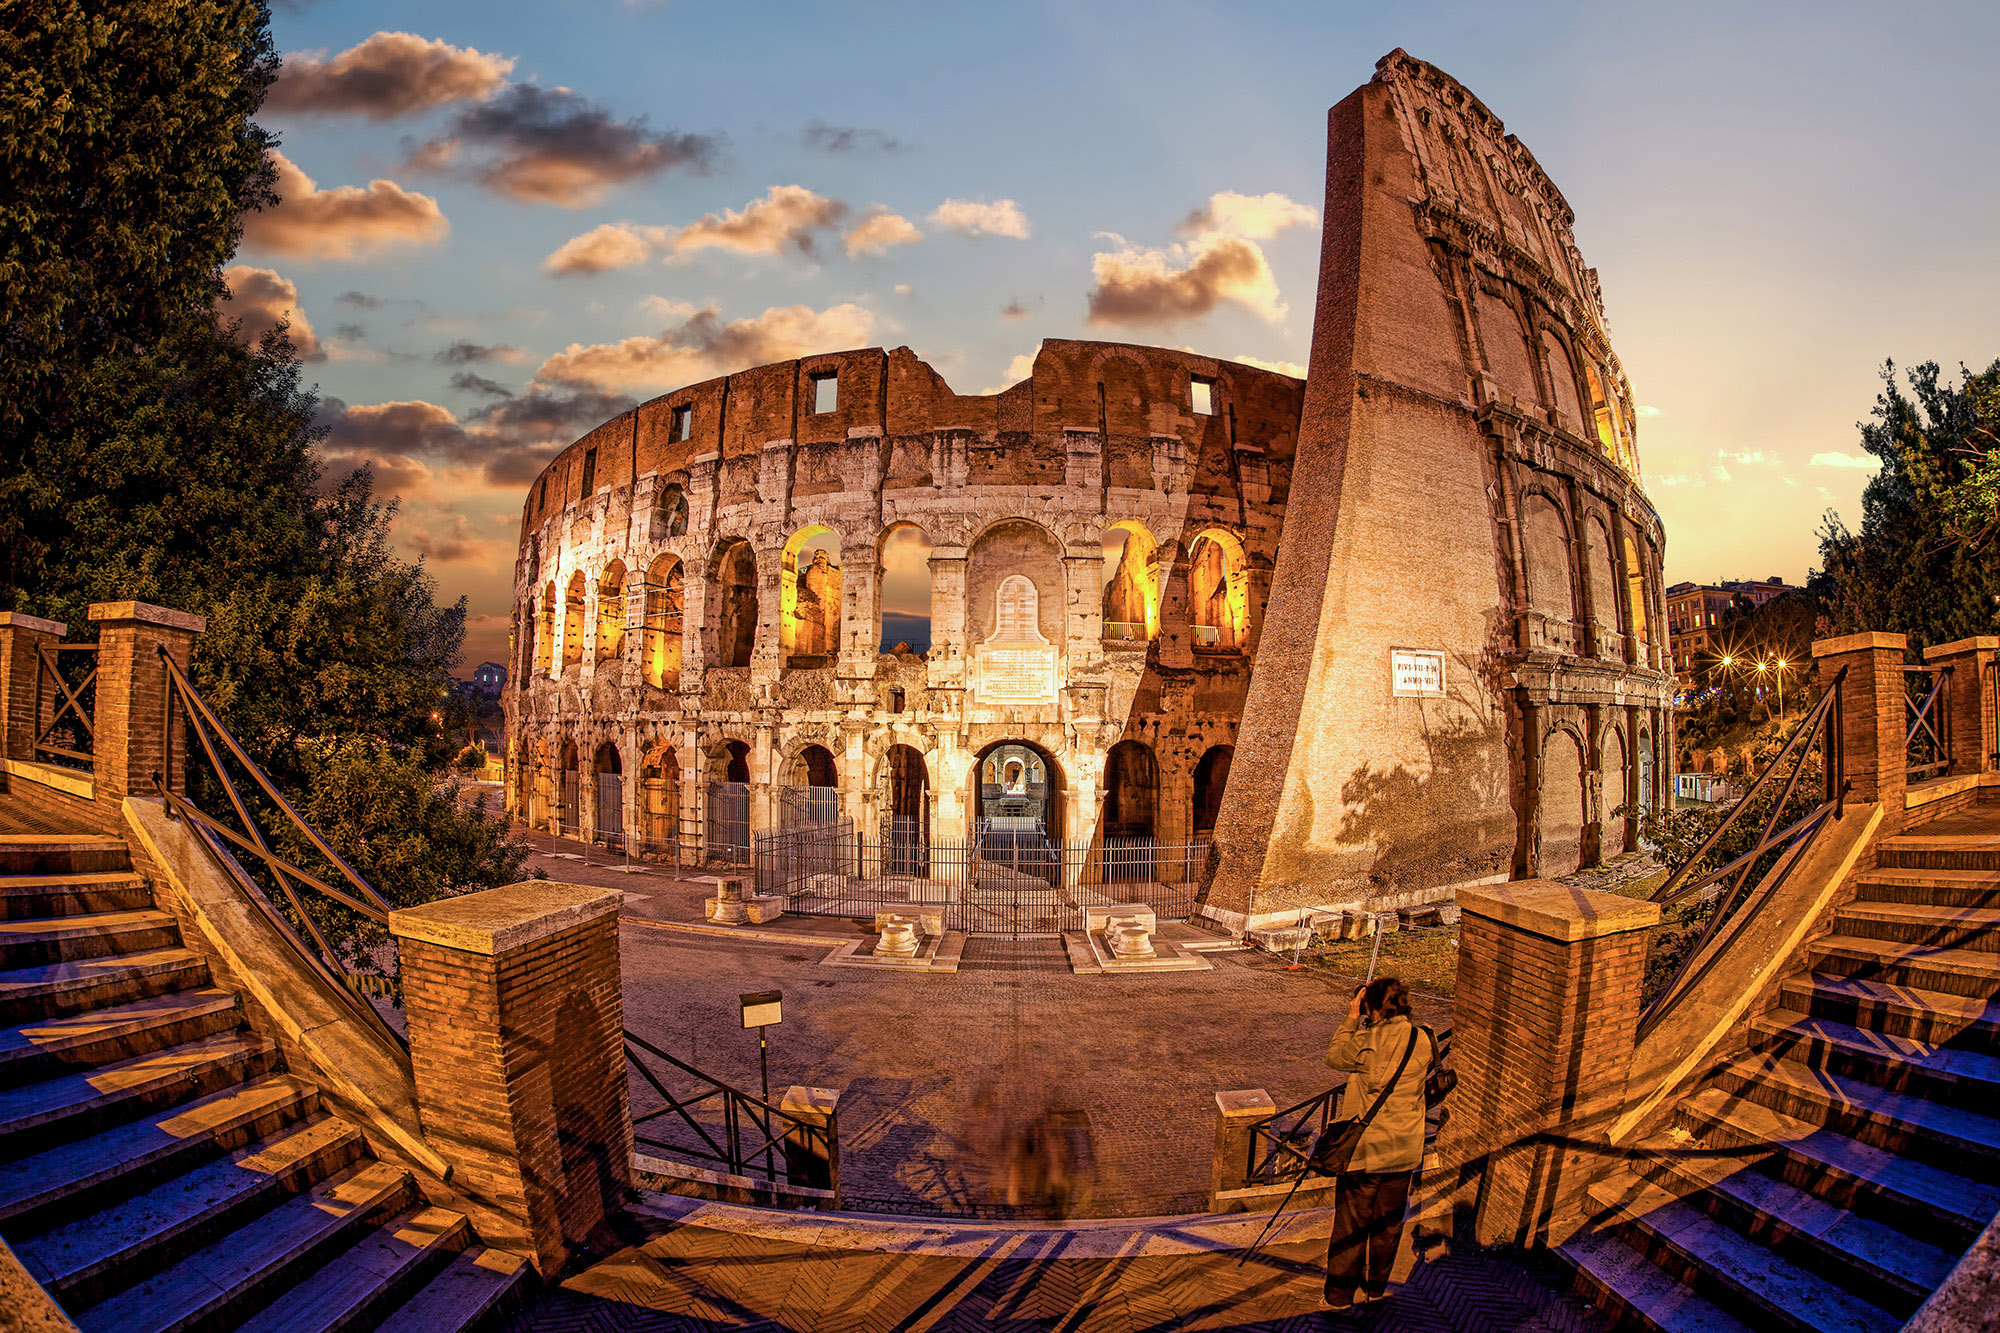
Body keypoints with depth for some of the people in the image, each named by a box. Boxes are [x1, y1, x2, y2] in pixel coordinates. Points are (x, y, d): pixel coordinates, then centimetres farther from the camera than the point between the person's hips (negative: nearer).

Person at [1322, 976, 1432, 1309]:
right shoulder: (1423, 1042, -8)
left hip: (1362, 1149, -4)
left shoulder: (1366, 1042, -21)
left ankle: (1340, 1293, 22)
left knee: (1350, 1223, 11)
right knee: (1388, 1222, 21)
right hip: (1403, 1151, 4)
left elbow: (1333, 1056, -2)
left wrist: (1351, 1019, 3)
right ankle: (1376, 1286, 37)